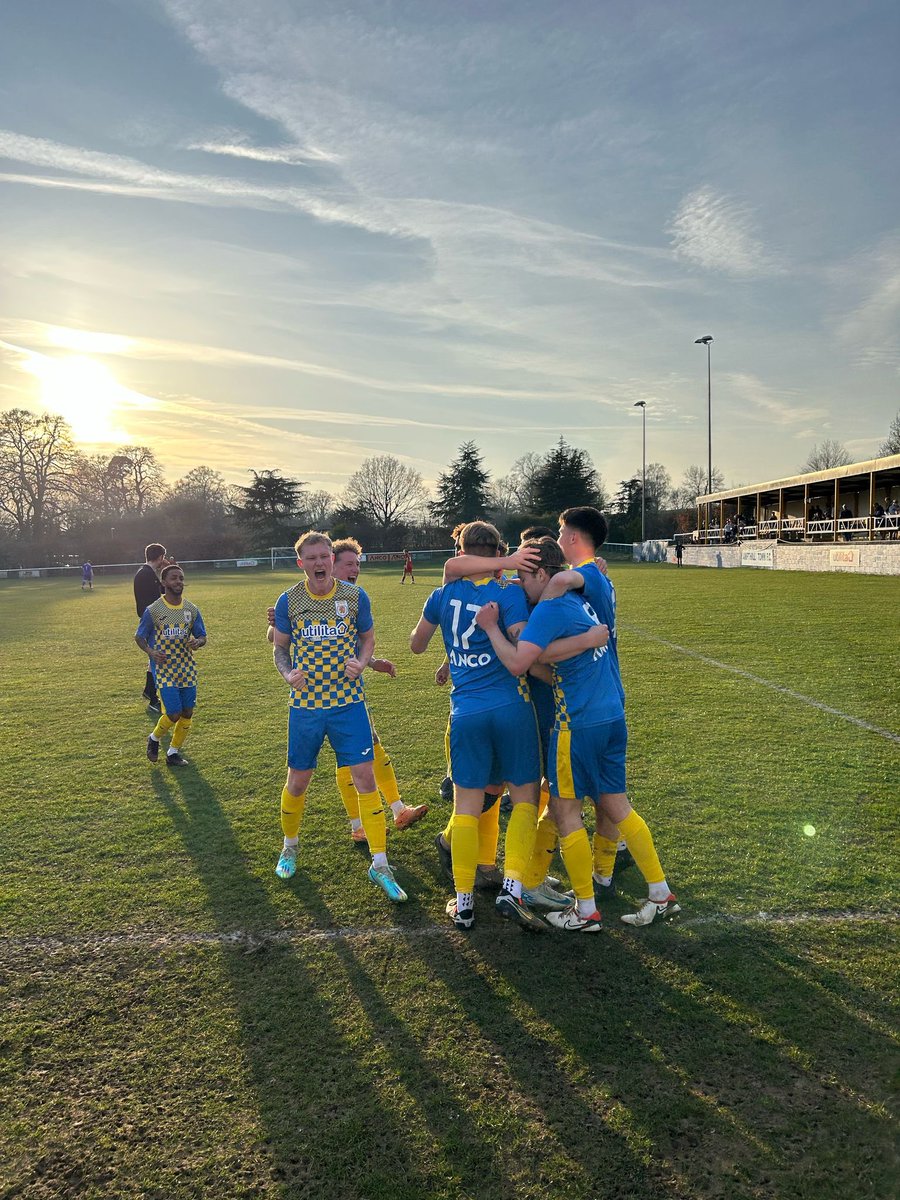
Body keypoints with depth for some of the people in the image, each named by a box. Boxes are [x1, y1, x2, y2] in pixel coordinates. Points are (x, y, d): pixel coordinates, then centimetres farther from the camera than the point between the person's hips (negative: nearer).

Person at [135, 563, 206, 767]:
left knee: (187, 713, 4)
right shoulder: (153, 610, -7)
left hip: (187, 668, 4)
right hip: (164, 668, -4)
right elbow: (139, 636, 3)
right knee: (173, 714, -10)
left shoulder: (192, 610, 2)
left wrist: (198, 642, -14)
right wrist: (150, 652, -16)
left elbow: (202, 636, 10)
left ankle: (173, 752, 23)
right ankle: (154, 738, 22)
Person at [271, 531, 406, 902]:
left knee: (365, 778, -5)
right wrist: (287, 674, -12)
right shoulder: (288, 601, -3)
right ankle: (290, 846, 39)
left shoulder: (355, 596, -3)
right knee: (298, 780, 11)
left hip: (348, 703, 0)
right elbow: (280, 647, 8)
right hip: (306, 704, 1)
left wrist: (361, 663, -12)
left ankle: (380, 864, 5)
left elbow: (368, 638, 9)